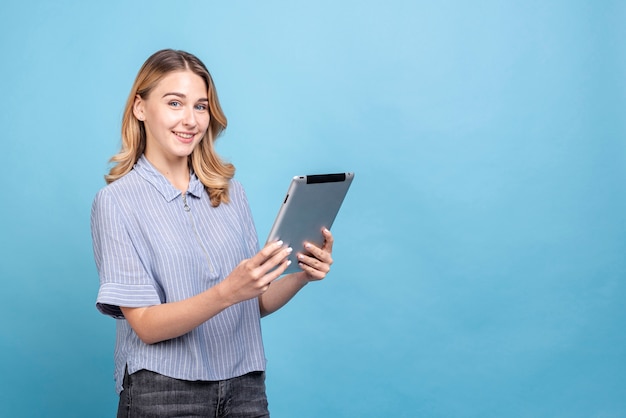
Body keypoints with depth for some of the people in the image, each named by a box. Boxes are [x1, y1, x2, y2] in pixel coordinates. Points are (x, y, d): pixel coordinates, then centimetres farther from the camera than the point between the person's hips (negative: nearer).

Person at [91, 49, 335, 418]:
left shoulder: (230, 192, 5)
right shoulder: (117, 201, -7)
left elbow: (257, 303, 7)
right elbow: (146, 325, -14)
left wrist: (301, 276, -11)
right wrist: (228, 292, -28)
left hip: (245, 386, 4)